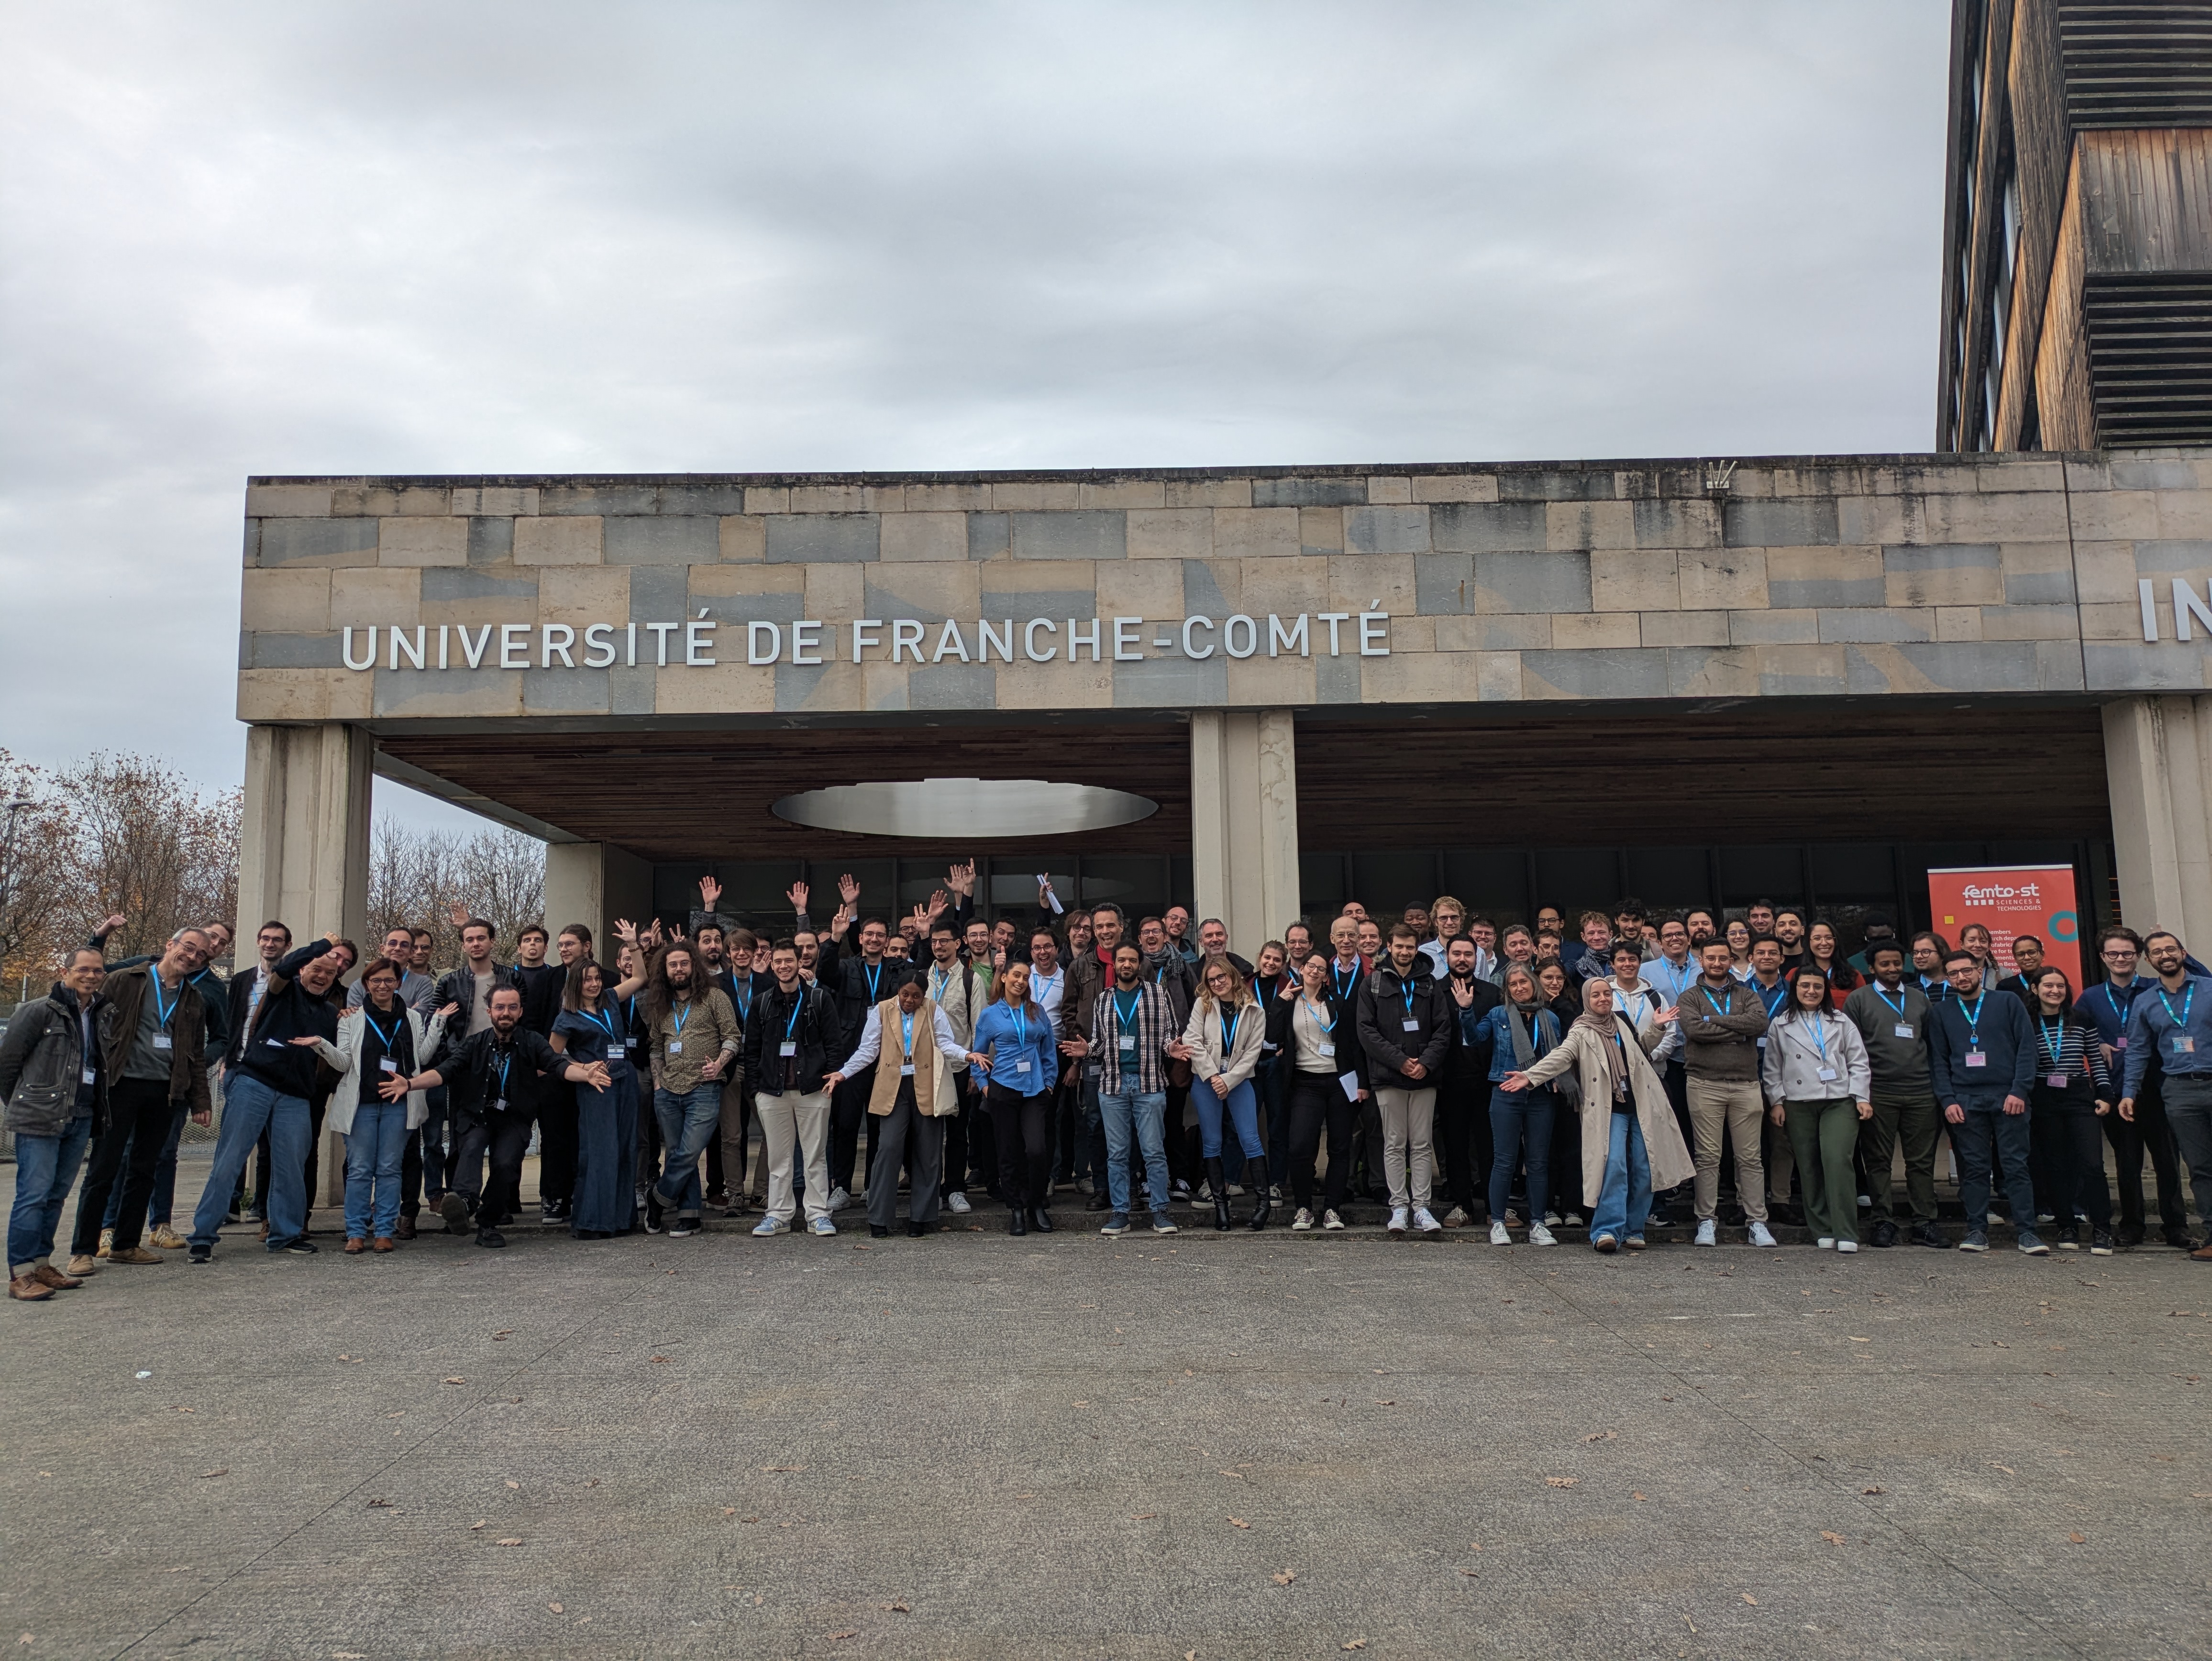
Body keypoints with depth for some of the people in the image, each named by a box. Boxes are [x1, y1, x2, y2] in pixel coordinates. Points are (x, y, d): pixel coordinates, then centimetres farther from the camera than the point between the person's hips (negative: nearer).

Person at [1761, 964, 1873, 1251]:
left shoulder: (1842, 1023, 14)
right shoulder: (1780, 1026, 12)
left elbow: (1858, 1063, 11)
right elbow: (1771, 1069, 12)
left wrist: (1862, 1098, 1)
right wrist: (1776, 1101, 3)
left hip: (1839, 1102, -1)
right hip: (1798, 1105, 1)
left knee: (1837, 1161, -15)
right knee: (1809, 1168, 0)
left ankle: (1845, 1234, -13)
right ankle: (1823, 1231, 8)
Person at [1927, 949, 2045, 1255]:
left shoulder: (2008, 1003, 6)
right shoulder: (1941, 1013, 10)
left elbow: (2027, 1048, 1)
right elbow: (1938, 1060, 9)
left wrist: (2019, 1091, -9)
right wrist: (1948, 1100, -2)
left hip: (2008, 1099, -1)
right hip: (1965, 1101, 2)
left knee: (2016, 1165, -1)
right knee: (1973, 1168, 3)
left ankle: (2027, 1232, 2)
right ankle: (1977, 1230, 8)